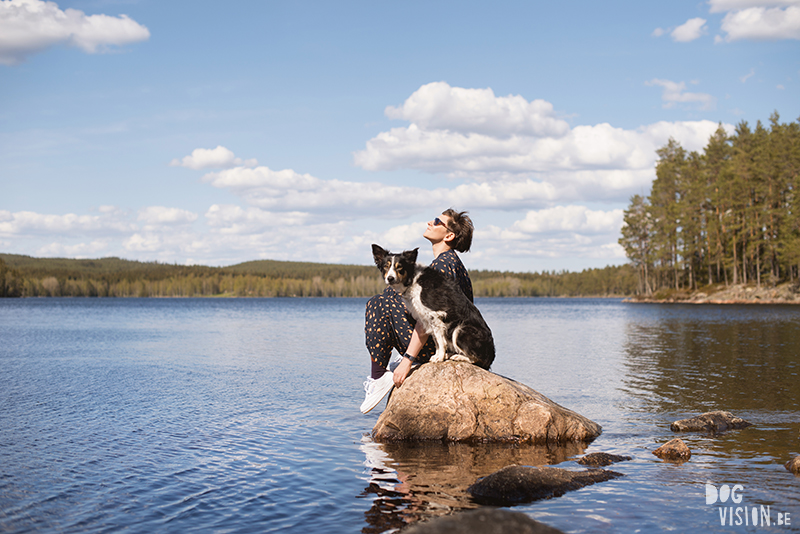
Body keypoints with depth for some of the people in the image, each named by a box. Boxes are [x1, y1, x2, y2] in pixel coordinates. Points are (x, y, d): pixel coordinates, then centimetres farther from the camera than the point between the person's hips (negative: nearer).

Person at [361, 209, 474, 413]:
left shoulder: (443, 264, -16)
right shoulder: (450, 261, 16)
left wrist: (407, 361, -26)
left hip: (439, 348, -10)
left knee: (380, 304, -8)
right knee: (391, 294, 19)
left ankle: (378, 377, -8)